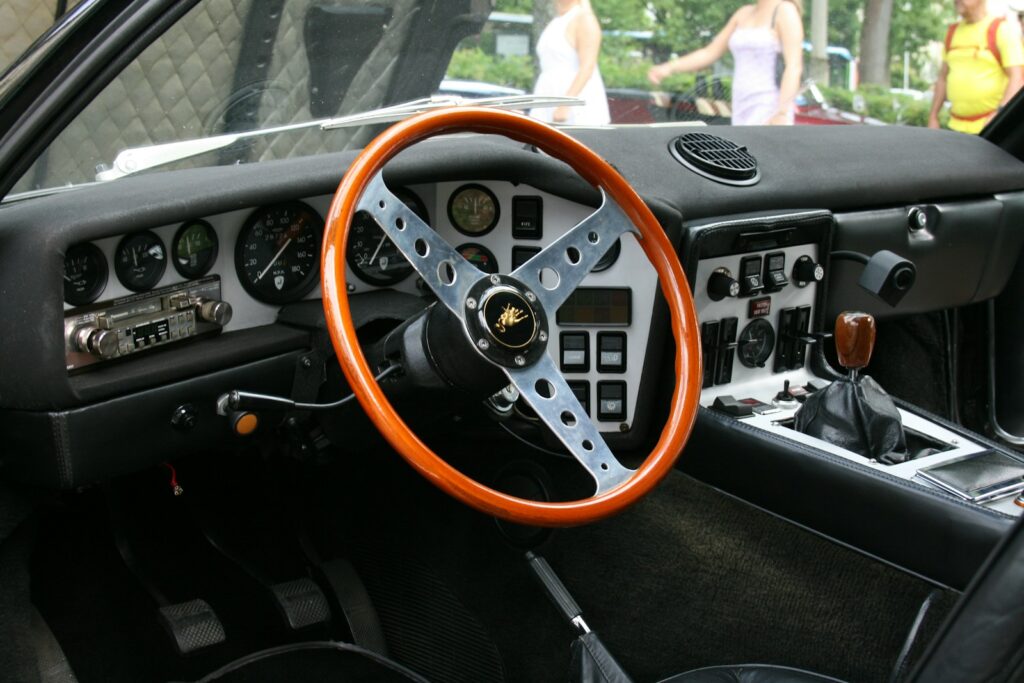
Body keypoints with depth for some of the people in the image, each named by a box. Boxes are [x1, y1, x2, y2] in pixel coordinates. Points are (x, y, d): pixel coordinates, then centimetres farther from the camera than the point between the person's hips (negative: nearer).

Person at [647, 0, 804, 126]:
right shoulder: (745, 14, 17)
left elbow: (795, 67, -18)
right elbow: (709, 55, 17)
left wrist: (781, 116, -28)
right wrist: (667, 68, 2)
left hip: (770, 116, -9)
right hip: (746, 115, 9)